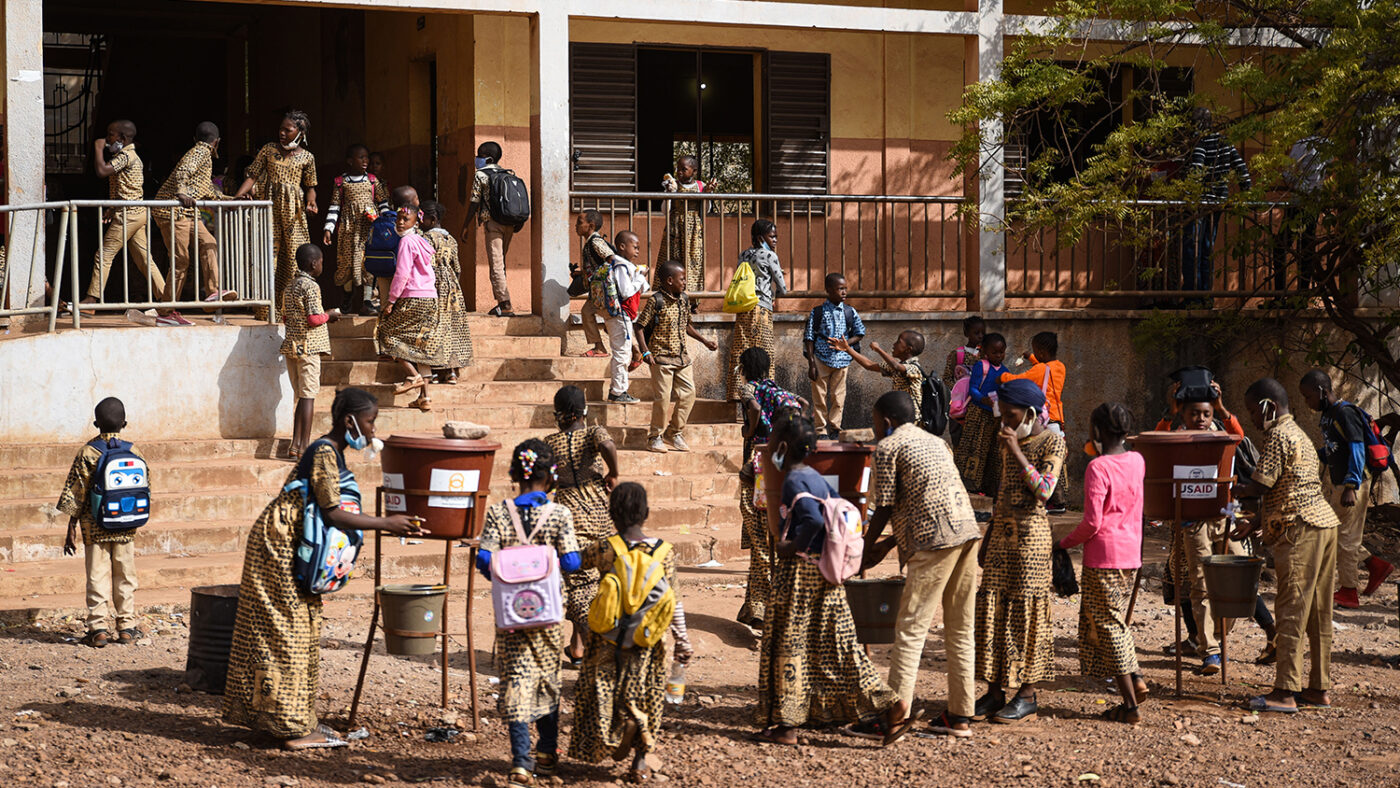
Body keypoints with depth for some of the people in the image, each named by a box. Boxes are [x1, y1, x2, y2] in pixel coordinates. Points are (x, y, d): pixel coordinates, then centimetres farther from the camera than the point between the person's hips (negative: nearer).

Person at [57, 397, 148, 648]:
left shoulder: (88, 453, -8)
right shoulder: (134, 452, 0)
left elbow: (75, 495, -7)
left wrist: (72, 531, -1)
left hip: (96, 527, -2)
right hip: (126, 529, 2)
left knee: (97, 577, 2)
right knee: (125, 577, 10)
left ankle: (98, 629, -1)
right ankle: (126, 627, 11)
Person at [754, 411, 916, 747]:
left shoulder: (793, 482, -15)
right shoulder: (816, 478, 12)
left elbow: (814, 520, -30)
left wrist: (792, 546, -17)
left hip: (798, 571, -8)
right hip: (826, 571, 8)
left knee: (787, 646, 3)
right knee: (838, 646, 10)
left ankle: (785, 725, 8)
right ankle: (888, 709, 4)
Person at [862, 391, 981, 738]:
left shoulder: (889, 446, 2)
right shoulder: (934, 442, 27)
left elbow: (884, 509, -2)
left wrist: (863, 548, 13)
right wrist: (886, 546, 31)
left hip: (935, 540, -8)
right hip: (968, 531, 8)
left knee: (911, 629, -6)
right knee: (960, 629, 10)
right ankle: (960, 716, 13)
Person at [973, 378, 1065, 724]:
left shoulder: (1052, 442, -7)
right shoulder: (1009, 440, 13)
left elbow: (1043, 491, -19)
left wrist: (1016, 452, -20)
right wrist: (988, 537, 19)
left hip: (1031, 533, -7)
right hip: (1002, 531, 7)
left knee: (1026, 610, -4)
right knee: (992, 607, 3)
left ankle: (1028, 696, 3)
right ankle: (995, 691, 8)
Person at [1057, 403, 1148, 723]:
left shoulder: (1098, 468, -16)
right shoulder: (1137, 461, 5)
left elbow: (1092, 523, -18)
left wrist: (1065, 543, -3)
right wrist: (1102, 453, 23)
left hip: (1103, 556, -7)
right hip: (1131, 555, 7)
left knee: (1109, 627, 0)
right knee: (1117, 621, 23)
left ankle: (1130, 705, 1)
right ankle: (1136, 678, 9)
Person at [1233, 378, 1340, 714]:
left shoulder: (1278, 436, -10)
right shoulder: (1297, 433, 21)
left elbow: (1261, 487, -14)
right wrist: (1256, 523, 21)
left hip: (1300, 533, -10)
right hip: (1323, 523, 10)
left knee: (1291, 610, -9)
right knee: (1318, 612, 12)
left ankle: (1285, 692, -9)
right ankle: (1319, 688, 16)